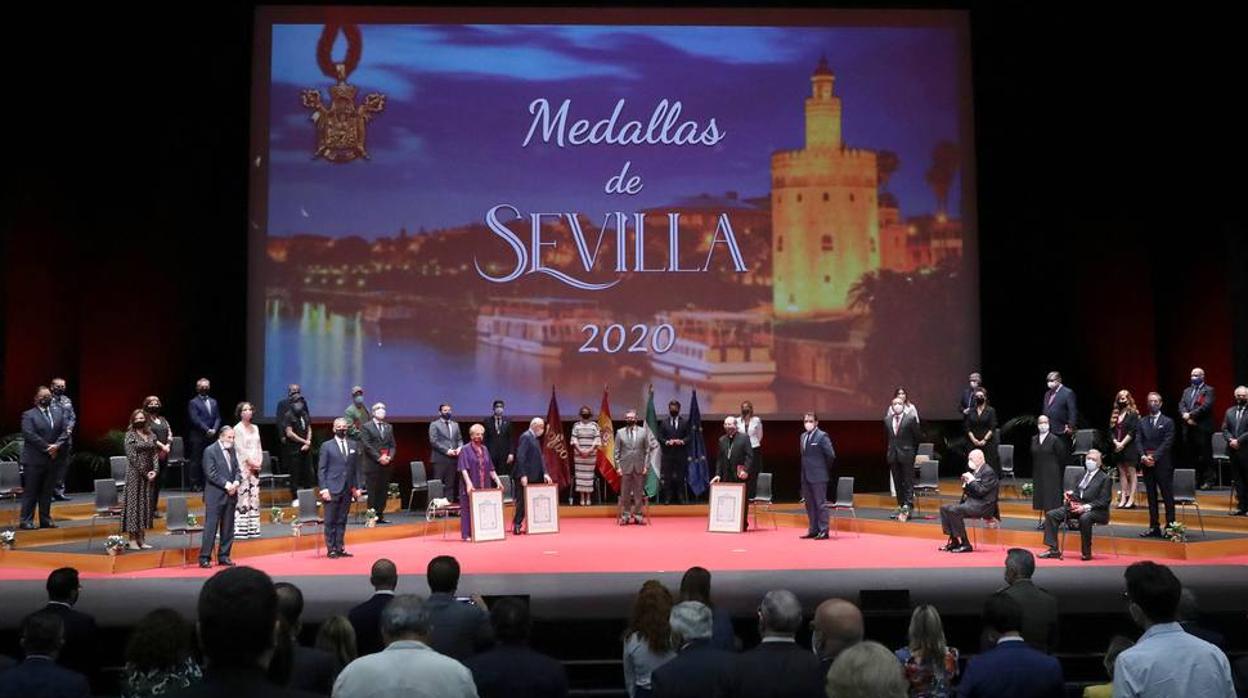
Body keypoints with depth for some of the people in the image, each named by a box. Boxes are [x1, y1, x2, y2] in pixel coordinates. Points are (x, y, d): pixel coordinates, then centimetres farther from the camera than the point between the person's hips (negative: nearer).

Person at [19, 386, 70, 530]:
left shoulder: (58, 413, 12)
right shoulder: (28, 415, -3)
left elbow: (64, 432, 7)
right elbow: (29, 435, -14)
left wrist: (57, 445, -11)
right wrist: (47, 447, -16)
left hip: (53, 459, 5)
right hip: (34, 460, -5)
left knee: (47, 491, 10)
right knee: (30, 491, -1)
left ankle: (45, 519, 16)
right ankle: (26, 520, 2)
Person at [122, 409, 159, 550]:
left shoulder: (151, 435, 11)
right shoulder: (130, 435, -4)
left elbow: (154, 454, 9)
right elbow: (132, 457, -10)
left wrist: (154, 471, -6)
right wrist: (145, 473, -11)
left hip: (148, 475, 5)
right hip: (134, 474, -5)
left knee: (145, 504, 6)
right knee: (133, 503, -3)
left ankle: (141, 539, 11)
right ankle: (132, 540, 1)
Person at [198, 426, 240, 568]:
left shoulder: (232, 450, 13)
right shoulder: (210, 451, -6)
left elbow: (237, 470, 14)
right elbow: (211, 473, -13)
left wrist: (236, 482, -6)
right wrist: (226, 484, -18)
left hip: (230, 495, 6)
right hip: (215, 495, -6)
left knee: (228, 528, 9)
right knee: (211, 527, -5)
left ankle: (224, 556, 16)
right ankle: (204, 558, 0)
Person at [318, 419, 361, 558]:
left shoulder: (353, 445, 12)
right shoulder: (327, 446, 1)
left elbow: (356, 468, 12)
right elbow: (321, 470, -2)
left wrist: (357, 487, 6)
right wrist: (324, 489, -10)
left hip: (347, 489, 3)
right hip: (332, 489, -3)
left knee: (342, 521, 7)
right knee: (330, 521, 0)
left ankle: (340, 548, 12)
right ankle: (331, 549, 5)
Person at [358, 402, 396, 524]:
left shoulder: (389, 427, 18)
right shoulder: (366, 427, 0)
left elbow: (393, 445, 14)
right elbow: (367, 445, -8)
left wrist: (390, 457, -4)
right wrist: (379, 458, -14)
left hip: (386, 464, 5)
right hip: (372, 464, -5)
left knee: (384, 492, 5)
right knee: (373, 492, -4)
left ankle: (380, 516, 10)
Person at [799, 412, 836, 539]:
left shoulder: (822, 436, -10)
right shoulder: (803, 436, 13)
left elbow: (831, 455, -12)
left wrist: (825, 468, -3)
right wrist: (806, 468, 14)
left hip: (818, 476, -8)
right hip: (806, 476, 8)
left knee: (820, 504, -4)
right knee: (809, 504, 11)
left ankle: (823, 531, 0)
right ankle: (813, 530, 18)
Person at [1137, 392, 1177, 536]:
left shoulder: (1168, 422, 1)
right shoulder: (1142, 422, 13)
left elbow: (1167, 443, -8)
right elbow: (1139, 442, 7)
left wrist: (1154, 457, -15)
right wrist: (1143, 456, -10)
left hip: (1162, 464, -4)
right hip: (1146, 464, 4)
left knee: (1167, 497, -2)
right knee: (1151, 496, 7)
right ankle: (1154, 527, 11)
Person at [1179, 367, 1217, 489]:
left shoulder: (1208, 390, 1)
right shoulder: (1187, 391, 19)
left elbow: (1206, 406, -13)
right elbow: (1181, 405, 9)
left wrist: (1191, 415, -16)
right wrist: (1186, 416, -10)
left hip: (1202, 428, -6)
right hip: (1188, 428, 6)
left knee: (1205, 456, -4)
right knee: (1191, 456, 8)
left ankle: (1208, 481, 0)